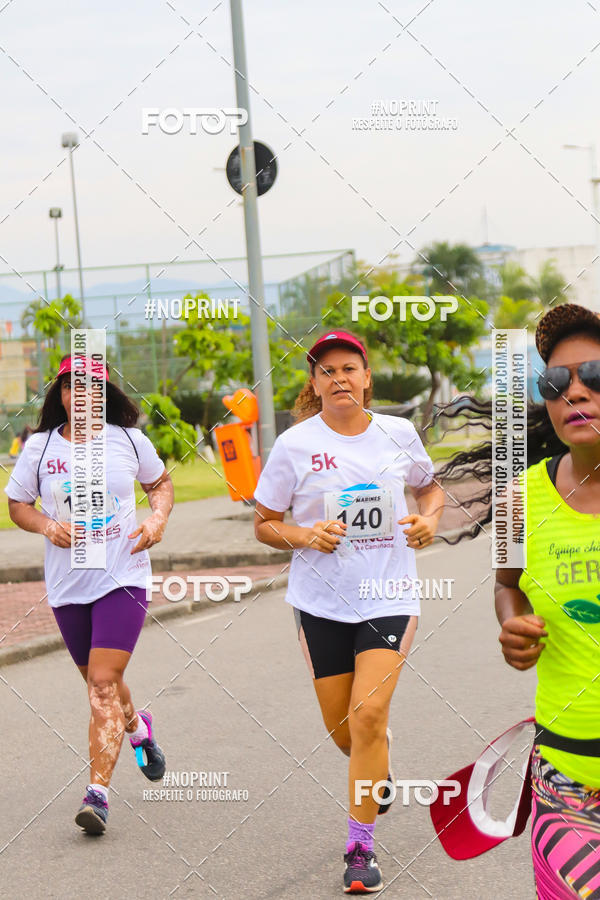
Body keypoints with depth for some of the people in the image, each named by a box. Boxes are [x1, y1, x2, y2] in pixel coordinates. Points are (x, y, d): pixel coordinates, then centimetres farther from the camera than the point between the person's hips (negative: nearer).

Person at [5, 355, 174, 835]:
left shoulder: (129, 439, 1)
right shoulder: (39, 447, 1)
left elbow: (161, 482, 17)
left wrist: (158, 517, -3)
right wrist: (48, 526, -11)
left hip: (123, 577, -3)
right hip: (67, 583, 3)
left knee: (103, 682, -15)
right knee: (101, 682, 16)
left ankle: (97, 793, -17)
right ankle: (137, 726, 50)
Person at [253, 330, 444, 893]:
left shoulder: (398, 434, 2)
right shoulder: (294, 445, -3)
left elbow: (429, 488, 20)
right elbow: (264, 524, 4)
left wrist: (430, 517, -1)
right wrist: (305, 536, -15)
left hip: (388, 596, -1)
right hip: (321, 599, 1)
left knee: (368, 715, -16)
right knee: (342, 728, 6)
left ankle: (360, 848, -5)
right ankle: (379, 767, 45)